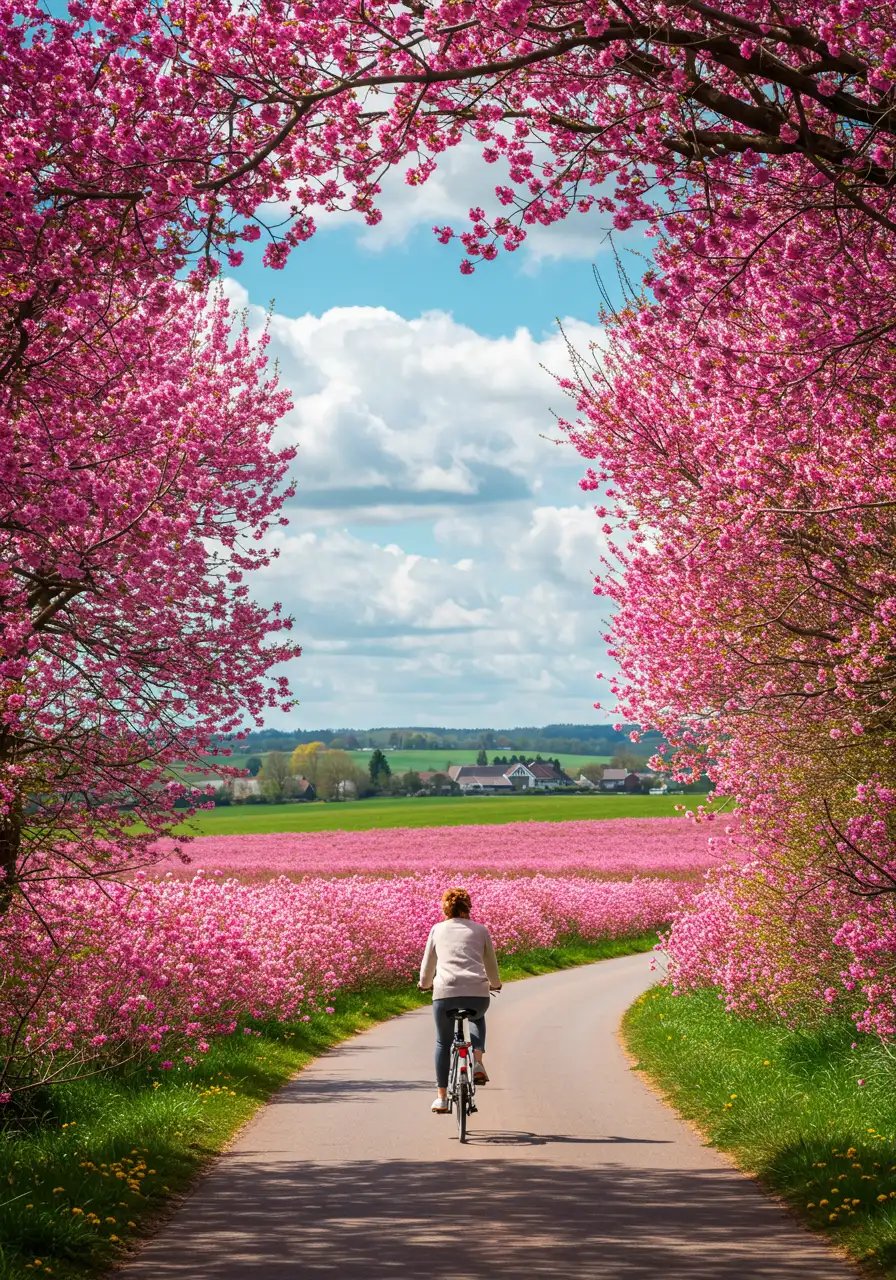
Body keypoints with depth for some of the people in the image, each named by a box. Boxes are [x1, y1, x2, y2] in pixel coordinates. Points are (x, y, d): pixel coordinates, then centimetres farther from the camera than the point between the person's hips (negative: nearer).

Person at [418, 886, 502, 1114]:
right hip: (478, 993, 1)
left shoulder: (438, 929, 16)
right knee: (477, 1019, 35)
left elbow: (428, 964, 23)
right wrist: (495, 984, 45)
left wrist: (424, 984, 44)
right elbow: (491, 964, 24)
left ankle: (441, 1098, 18)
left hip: (446, 992, -1)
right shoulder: (480, 930, 16)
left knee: (443, 1042, 18)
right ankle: (477, 1063, 11)